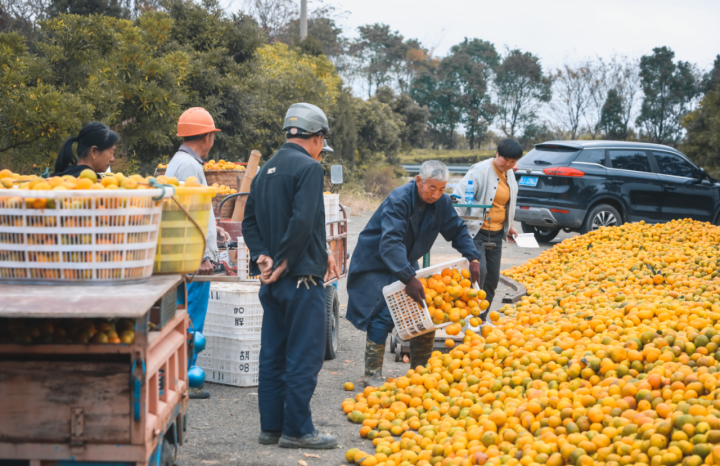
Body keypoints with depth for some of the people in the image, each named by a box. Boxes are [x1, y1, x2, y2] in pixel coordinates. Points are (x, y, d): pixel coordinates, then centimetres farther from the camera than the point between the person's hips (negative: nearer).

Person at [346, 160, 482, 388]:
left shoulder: (441, 203, -6)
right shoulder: (398, 200, -29)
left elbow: (458, 230, 5)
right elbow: (390, 243, -39)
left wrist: (473, 258, -12)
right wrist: (409, 278, -49)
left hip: (406, 264, 7)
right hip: (376, 264, -7)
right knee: (383, 316, -16)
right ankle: (372, 374, -5)